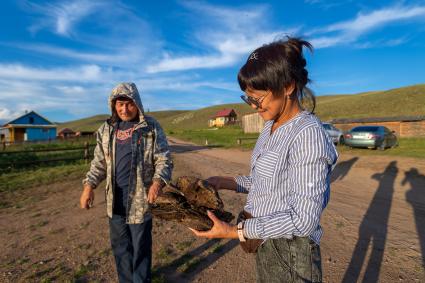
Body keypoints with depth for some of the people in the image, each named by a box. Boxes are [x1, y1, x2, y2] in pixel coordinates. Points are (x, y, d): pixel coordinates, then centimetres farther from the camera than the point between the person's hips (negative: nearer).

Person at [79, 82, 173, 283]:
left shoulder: (151, 128, -6)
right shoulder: (106, 130, 7)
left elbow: (164, 159, -8)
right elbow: (99, 163, 12)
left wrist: (158, 182, -26)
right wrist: (89, 185, -3)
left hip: (140, 198, -4)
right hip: (115, 199, 5)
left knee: (140, 246, 9)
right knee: (120, 245, 19)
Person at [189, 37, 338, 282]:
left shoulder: (308, 134, -24)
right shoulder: (271, 126, 1)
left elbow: (303, 219, -24)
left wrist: (235, 231, -25)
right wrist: (228, 183, 2)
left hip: (289, 255, -7)